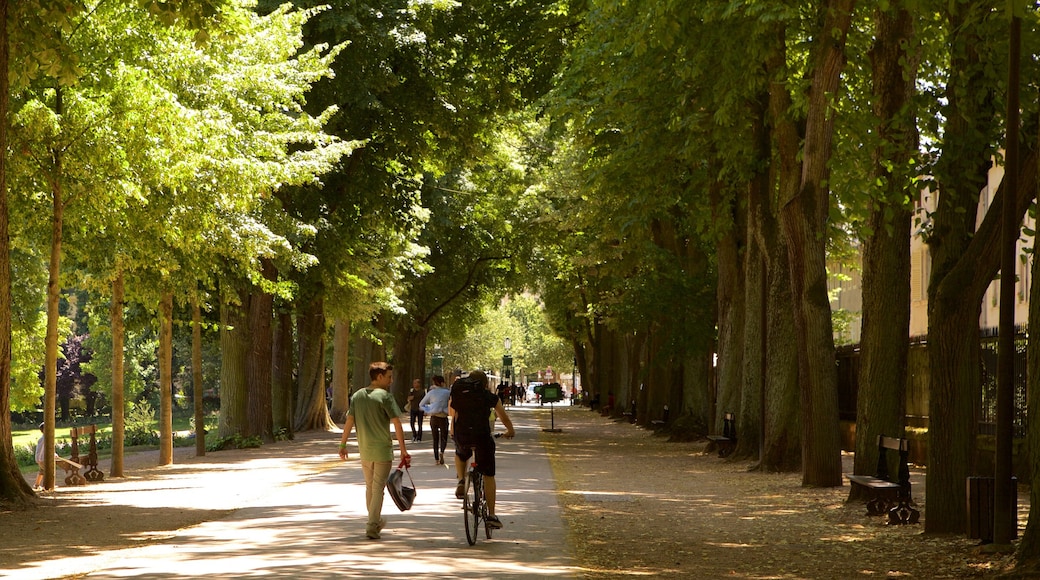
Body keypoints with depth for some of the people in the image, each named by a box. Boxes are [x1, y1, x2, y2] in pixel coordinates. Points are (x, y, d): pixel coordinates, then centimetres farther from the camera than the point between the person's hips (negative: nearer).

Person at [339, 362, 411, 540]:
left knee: (369, 486, 19)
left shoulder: (357, 396, 5)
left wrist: (343, 445, 9)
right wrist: (403, 450, -12)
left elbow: (349, 421, 3)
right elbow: (397, 423, -15)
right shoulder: (385, 396, -11)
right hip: (383, 449, -5)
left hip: (364, 450, 5)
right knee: (378, 488, 0)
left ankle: (376, 521, 32)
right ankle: (372, 527, -4)